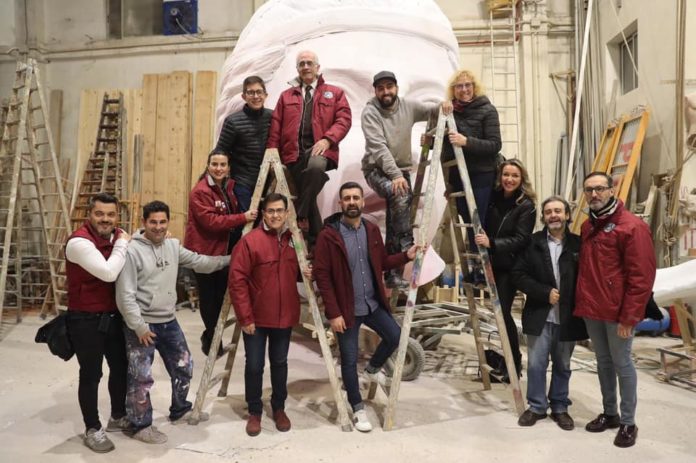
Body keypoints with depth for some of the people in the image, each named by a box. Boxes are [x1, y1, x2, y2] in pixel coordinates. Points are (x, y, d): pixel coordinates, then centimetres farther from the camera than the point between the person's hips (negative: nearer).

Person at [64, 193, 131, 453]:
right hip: (86, 320, -7)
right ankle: (92, 430, 24)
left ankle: (118, 417, 38)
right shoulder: (79, 242, -22)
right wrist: (122, 245, -20)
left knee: (121, 367, 18)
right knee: (91, 374, 5)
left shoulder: (117, 236, 3)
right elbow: (109, 273, -31)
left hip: (113, 316, 8)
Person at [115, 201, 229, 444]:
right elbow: (125, 295, -18)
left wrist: (229, 260, 15)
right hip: (143, 326, -7)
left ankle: (180, 411, 39)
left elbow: (199, 262, 15)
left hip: (169, 322, 7)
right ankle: (141, 426, 22)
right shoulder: (132, 251, -17)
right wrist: (139, 327, -16)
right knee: (141, 378, 3)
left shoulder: (173, 246, 4)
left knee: (183, 367, 18)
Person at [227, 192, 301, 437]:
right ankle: (254, 411, 27)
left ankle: (279, 408, 34)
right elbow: (237, 281, -15)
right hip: (256, 318, -4)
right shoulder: (250, 240, -14)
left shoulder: (294, 240, 2)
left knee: (279, 363, 17)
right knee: (254, 366, 7)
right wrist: (245, 317, -16)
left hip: (285, 317, 4)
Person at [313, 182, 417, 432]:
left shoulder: (372, 230, 3)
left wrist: (406, 256, -4)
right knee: (349, 360, 6)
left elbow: (382, 263, 13)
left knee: (395, 336, 15)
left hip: (373, 303, 5)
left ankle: (373, 368, 44)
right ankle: (358, 409, 25)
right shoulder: (328, 235, -15)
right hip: (346, 309, -5)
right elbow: (322, 275, -15)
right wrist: (333, 313, -18)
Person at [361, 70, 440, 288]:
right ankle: (407, 250, -24)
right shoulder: (370, 112, -11)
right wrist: (396, 175, -34)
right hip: (376, 169, -4)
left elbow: (433, 110, 11)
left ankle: (393, 273, 10)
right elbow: (379, 147, -23)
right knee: (401, 197, -33)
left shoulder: (408, 106, 0)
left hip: (401, 170, 4)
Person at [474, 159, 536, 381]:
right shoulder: (492, 197, 4)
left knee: (503, 312, -7)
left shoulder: (526, 206, -9)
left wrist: (492, 243, -29)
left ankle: (515, 364, 9)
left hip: (509, 267, -5)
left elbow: (520, 240, -17)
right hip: (491, 263, 5)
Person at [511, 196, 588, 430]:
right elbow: (518, 274, -4)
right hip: (539, 315, 0)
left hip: (567, 317, 1)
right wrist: (545, 292, -12)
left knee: (562, 366, 15)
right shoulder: (533, 243, -2)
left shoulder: (578, 244, -1)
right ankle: (537, 406, 24)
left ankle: (560, 407, 31)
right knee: (536, 364, 6)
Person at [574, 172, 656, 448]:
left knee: (622, 364, 4)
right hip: (591, 310, 7)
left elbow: (642, 276, -16)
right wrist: (580, 303, 9)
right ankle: (609, 413, 31)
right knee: (603, 362, 16)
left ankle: (628, 423, 18)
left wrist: (629, 316, -18)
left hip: (617, 311, -7)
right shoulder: (587, 227, 11)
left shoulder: (632, 226, -12)